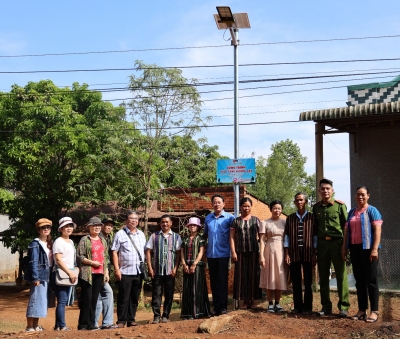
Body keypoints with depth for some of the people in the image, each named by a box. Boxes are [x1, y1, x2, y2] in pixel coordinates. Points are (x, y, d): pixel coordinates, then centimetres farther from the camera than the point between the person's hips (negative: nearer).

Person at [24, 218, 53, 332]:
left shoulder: (49, 244, 15)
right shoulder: (35, 244, -9)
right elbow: (33, 262, -15)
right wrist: (35, 277, -20)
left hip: (47, 276, 8)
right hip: (39, 276, -8)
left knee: (42, 301, 11)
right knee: (35, 301, -6)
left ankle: (35, 325, 20)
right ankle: (29, 326, 0)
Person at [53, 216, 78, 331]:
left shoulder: (71, 242, 18)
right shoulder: (59, 241, -8)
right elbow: (58, 259, -16)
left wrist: (73, 272, 11)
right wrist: (69, 272, -20)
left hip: (69, 273, 9)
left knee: (64, 301, 10)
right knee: (62, 301, -8)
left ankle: (58, 325, 15)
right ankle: (62, 326, -4)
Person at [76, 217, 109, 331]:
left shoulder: (103, 240, 16)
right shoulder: (84, 240, -2)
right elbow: (79, 257, -7)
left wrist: (106, 272, 14)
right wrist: (92, 262, -15)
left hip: (99, 274, 6)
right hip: (87, 273, -5)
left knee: (94, 299, 7)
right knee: (87, 299, -5)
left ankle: (91, 324, 14)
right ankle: (83, 325, 3)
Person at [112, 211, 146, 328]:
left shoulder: (141, 234, 13)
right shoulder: (120, 234, -2)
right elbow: (114, 252, -5)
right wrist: (117, 269, -12)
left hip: (138, 272, 5)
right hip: (125, 272, -5)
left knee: (135, 298, 9)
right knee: (123, 298, 0)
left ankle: (131, 319, 18)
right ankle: (121, 321, 8)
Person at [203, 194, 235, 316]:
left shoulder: (229, 218, -2)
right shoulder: (208, 218, 10)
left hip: (223, 254, -4)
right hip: (211, 254, 4)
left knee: (222, 281, 0)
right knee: (213, 282, 7)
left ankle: (223, 306, 6)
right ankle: (216, 306, 13)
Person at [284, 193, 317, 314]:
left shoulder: (312, 217, 4)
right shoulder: (290, 218, 8)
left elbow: (315, 236, 3)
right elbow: (287, 236, 6)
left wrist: (315, 254, -2)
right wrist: (287, 254, -1)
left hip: (308, 254, -1)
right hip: (294, 254, 2)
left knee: (308, 282, 4)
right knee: (295, 282, 6)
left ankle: (307, 307, 12)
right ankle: (297, 306, 14)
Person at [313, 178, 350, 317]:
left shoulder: (340, 205, -2)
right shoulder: (316, 207, 9)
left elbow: (346, 225, -1)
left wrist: (346, 244, -7)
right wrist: (314, 246, 9)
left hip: (337, 242, -4)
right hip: (322, 244, 4)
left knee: (341, 275, -3)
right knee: (323, 276, 7)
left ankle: (343, 307, 4)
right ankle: (326, 306, 15)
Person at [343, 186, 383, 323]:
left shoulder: (372, 210, -2)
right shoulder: (351, 212, 15)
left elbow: (377, 230, -10)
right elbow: (346, 231, 15)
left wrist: (375, 249, -18)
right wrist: (344, 248, 9)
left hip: (368, 248, -6)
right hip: (355, 248, 6)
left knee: (371, 280, -3)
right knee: (359, 280, 8)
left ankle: (374, 311, 1)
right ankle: (362, 310, 14)